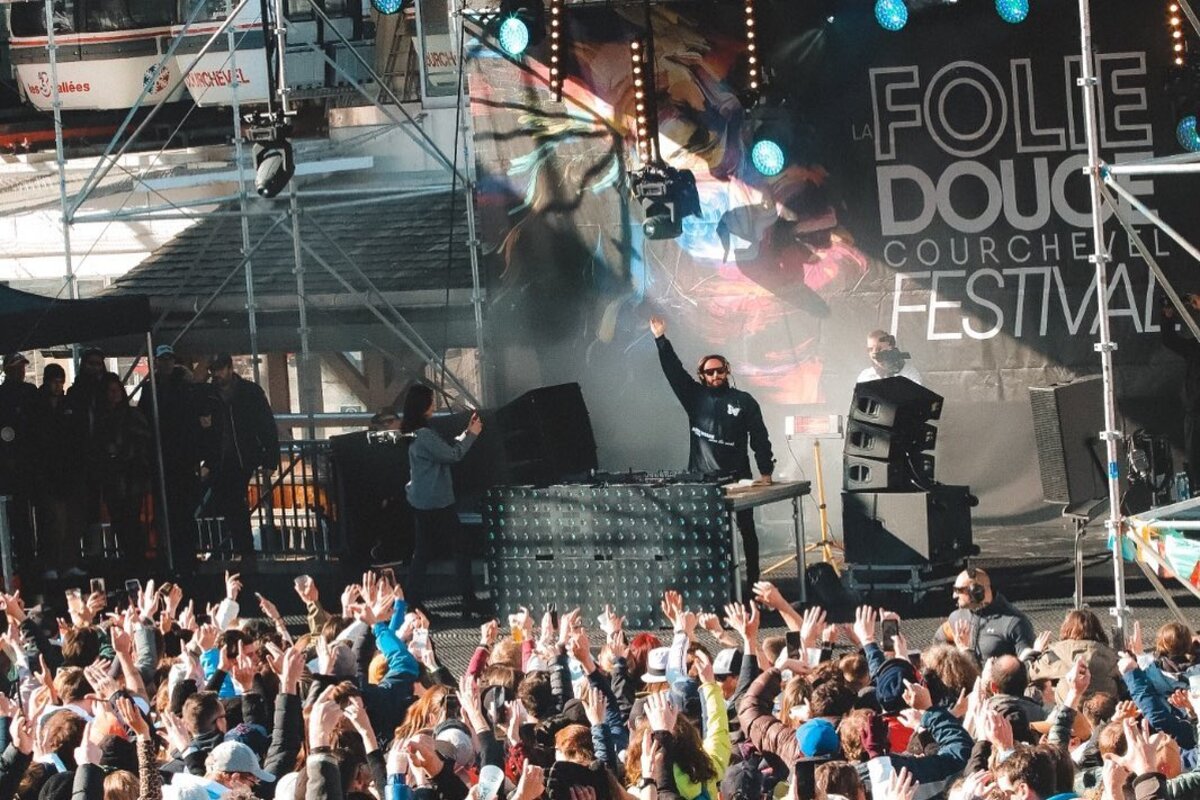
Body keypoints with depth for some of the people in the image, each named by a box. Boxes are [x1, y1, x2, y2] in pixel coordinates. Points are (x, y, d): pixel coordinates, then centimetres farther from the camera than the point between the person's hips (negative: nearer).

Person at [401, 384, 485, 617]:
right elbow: (452, 455, -16)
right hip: (435, 502, -10)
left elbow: (447, 449, 17)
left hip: (422, 502, 10)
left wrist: (466, 433, 14)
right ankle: (468, 600, 1)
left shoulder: (416, 433, 11)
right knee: (461, 548, -1)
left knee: (422, 551, 12)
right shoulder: (424, 435, -20)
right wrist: (471, 435, -5)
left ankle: (414, 599, 12)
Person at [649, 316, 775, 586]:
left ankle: (753, 581, 8)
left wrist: (765, 472, -4)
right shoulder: (695, 397, 7)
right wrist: (661, 340, -7)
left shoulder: (743, 401, 2)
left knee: (746, 529, 4)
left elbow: (759, 438, 1)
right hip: (702, 479, 2)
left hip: (737, 477, -2)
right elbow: (673, 371, 1)